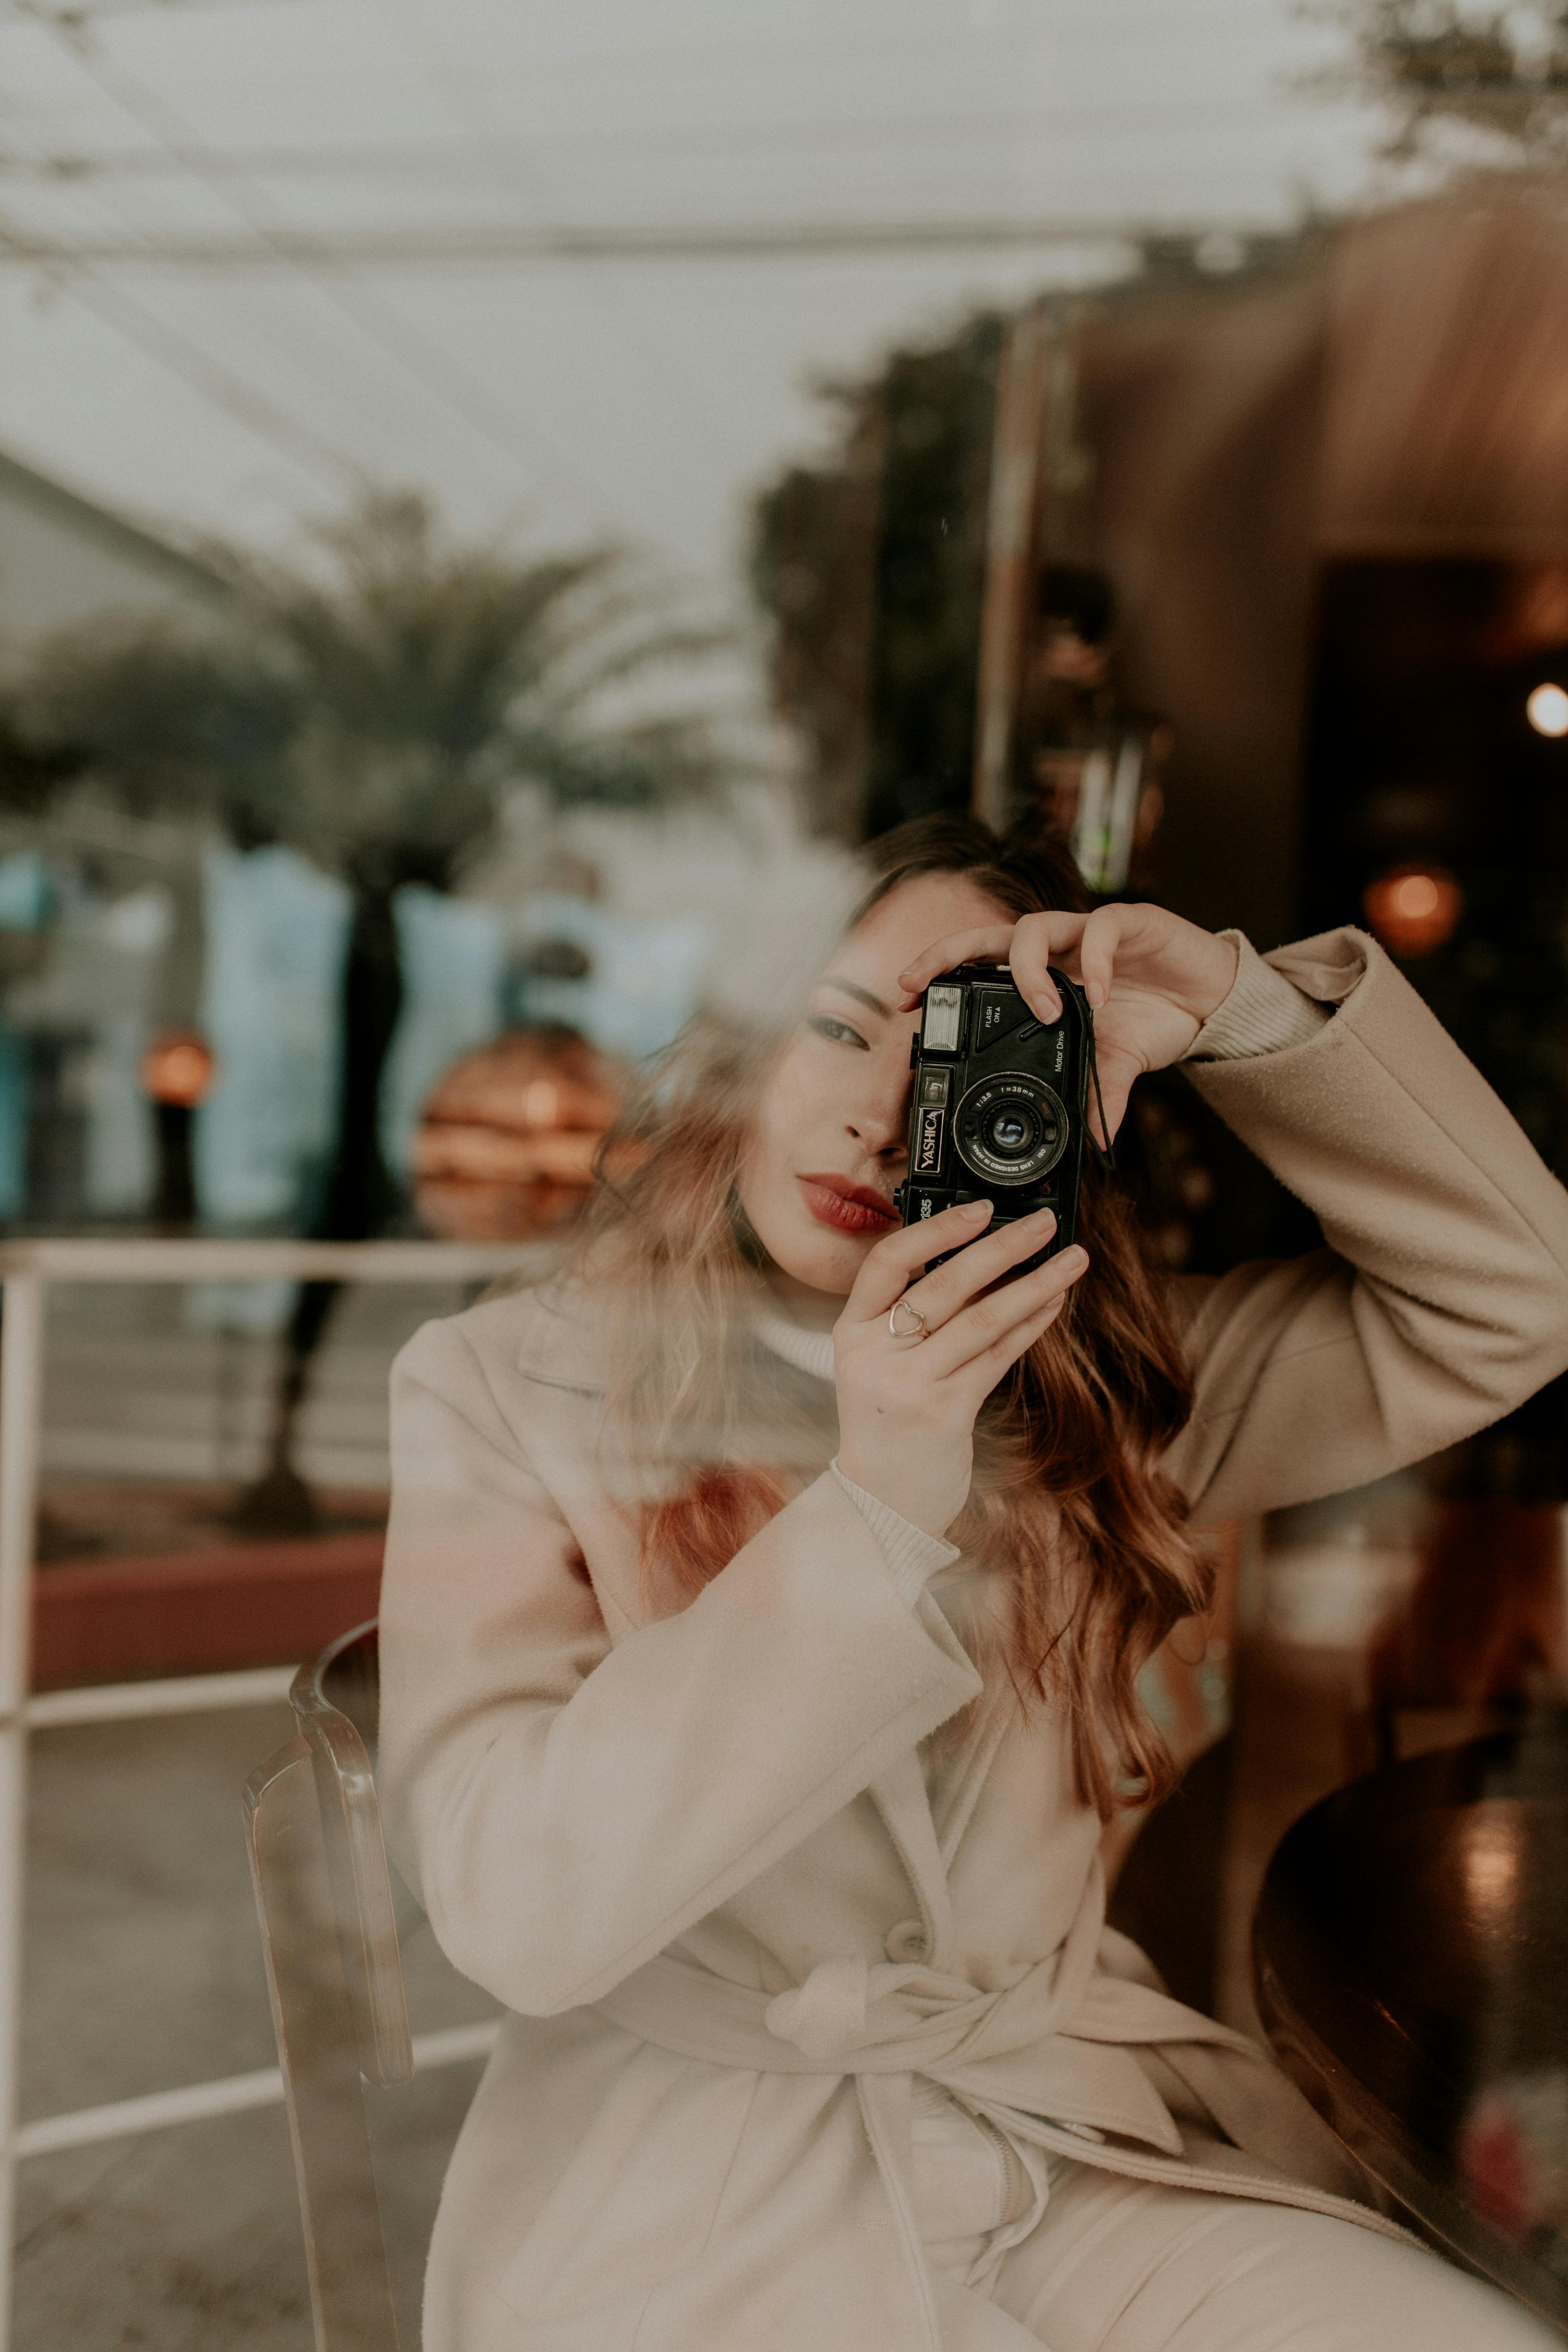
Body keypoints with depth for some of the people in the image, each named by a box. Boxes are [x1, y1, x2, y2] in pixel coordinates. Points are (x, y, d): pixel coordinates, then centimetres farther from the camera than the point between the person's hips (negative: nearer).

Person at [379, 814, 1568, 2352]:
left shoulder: (1073, 1391, 5)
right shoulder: (504, 1387, -6)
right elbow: (517, 1909, -16)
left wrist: (1250, 1011, -9)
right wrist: (874, 1509, -24)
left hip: (1083, 2123, 4)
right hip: (687, 2190, -3)